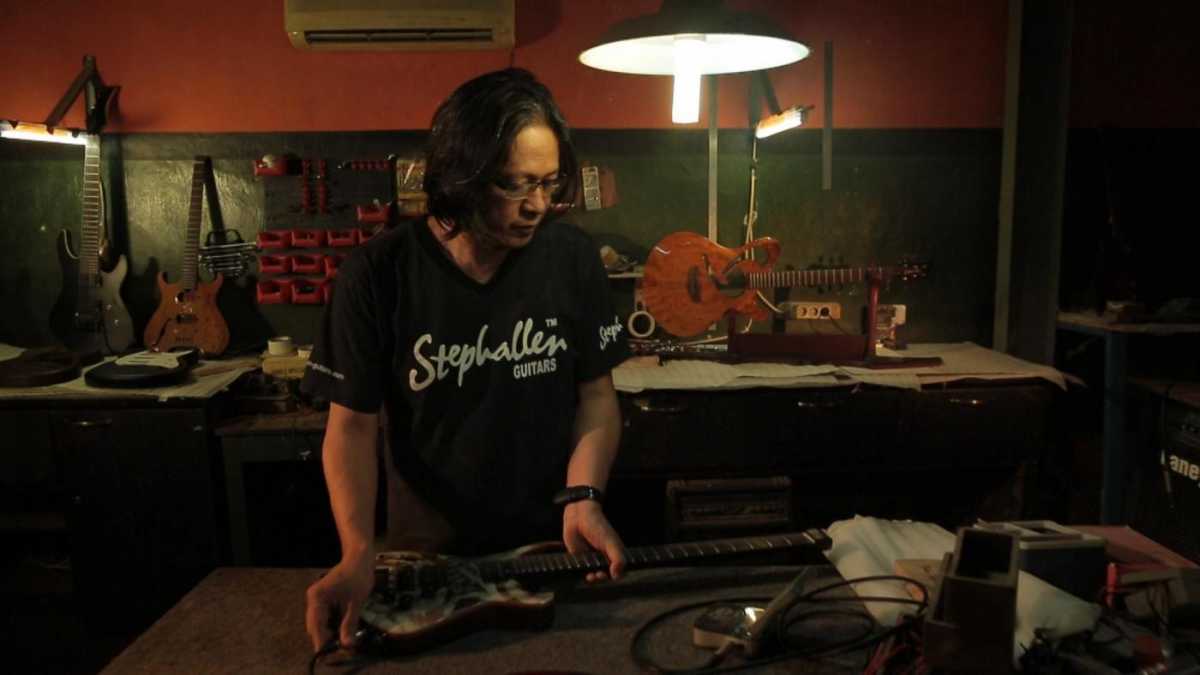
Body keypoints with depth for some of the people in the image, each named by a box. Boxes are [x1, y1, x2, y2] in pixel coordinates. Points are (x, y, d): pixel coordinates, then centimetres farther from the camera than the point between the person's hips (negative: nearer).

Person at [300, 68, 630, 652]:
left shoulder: (573, 257, -6)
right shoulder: (378, 273, -12)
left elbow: (596, 394, 1)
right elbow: (353, 423, -7)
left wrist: (581, 498, -14)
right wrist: (358, 555, -19)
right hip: (430, 549, -1)